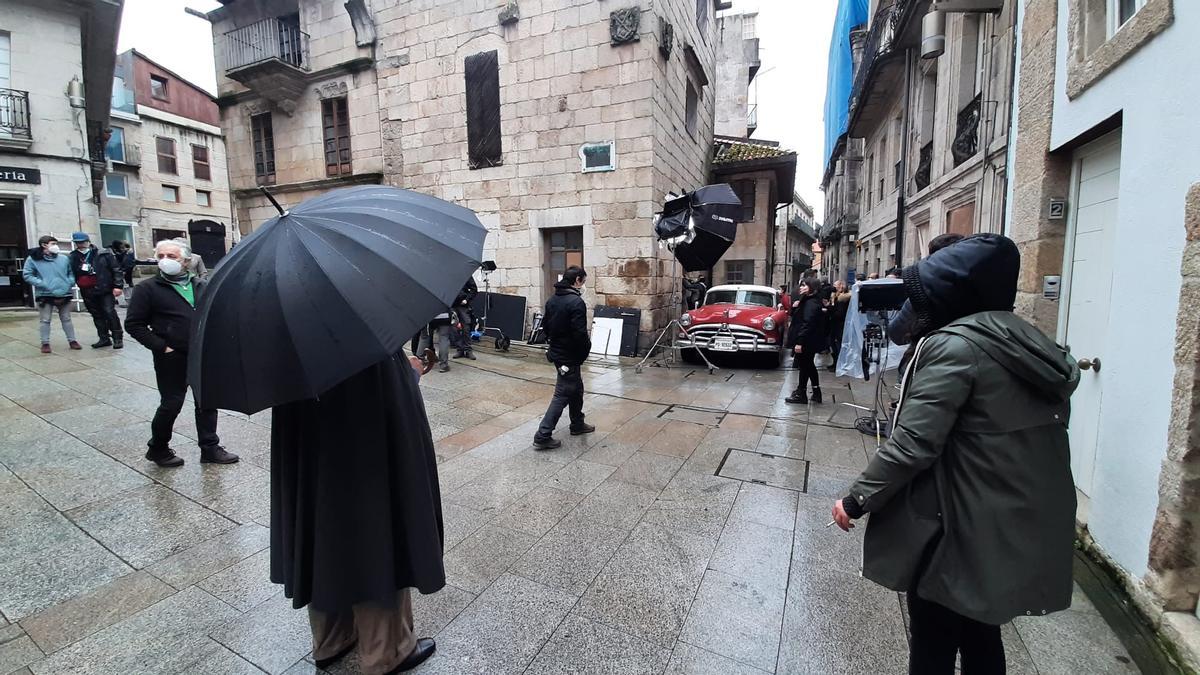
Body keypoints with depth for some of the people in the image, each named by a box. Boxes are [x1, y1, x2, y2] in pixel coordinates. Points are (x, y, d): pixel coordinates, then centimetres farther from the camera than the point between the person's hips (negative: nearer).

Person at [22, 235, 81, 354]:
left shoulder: (64, 258, 7)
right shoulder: (33, 259, -2)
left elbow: (71, 273, 16)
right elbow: (26, 275, -3)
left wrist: (70, 282, -1)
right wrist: (42, 284, -14)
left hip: (64, 294, 2)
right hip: (45, 295, -2)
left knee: (66, 319, 11)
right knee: (44, 320, 3)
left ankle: (72, 341, 17)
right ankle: (45, 343, 10)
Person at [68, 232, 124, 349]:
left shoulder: (103, 254, -2)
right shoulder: (73, 257, 6)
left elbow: (116, 270, -4)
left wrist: (118, 286, -9)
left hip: (106, 290, -4)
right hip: (88, 293, 4)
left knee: (110, 313, -8)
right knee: (97, 316, 10)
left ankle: (118, 338, -1)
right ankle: (104, 338, 17)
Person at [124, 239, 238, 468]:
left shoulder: (200, 286, 8)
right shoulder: (148, 288, -2)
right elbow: (133, 324, -3)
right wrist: (161, 346, -11)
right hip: (172, 358, -4)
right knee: (171, 404, 4)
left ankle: (210, 449, 19)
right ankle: (157, 449, 27)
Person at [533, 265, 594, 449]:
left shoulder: (552, 300, 7)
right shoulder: (576, 302, -20)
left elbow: (545, 325, 14)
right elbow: (580, 334, -24)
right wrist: (586, 351, -8)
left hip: (556, 352, 9)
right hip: (569, 357, -9)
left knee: (576, 388, 23)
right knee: (563, 395, -2)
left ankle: (577, 424, 37)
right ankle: (543, 436, 0)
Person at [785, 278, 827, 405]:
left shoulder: (811, 303, -18)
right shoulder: (807, 301, 13)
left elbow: (807, 324, -25)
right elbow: (798, 318, 16)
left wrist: (799, 342, -28)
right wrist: (795, 307, -2)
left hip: (807, 342, -10)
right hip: (809, 342, 10)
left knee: (804, 366, 0)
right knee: (809, 366, 16)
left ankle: (801, 394, 10)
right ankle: (816, 393, 24)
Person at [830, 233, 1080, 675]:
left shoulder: (953, 344, -20)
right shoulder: (1027, 342, 7)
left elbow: (913, 444, -24)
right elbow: (1037, 434, 16)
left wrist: (857, 499, -15)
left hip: (964, 530, -9)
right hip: (1020, 526, 9)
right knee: (981, 636, 25)